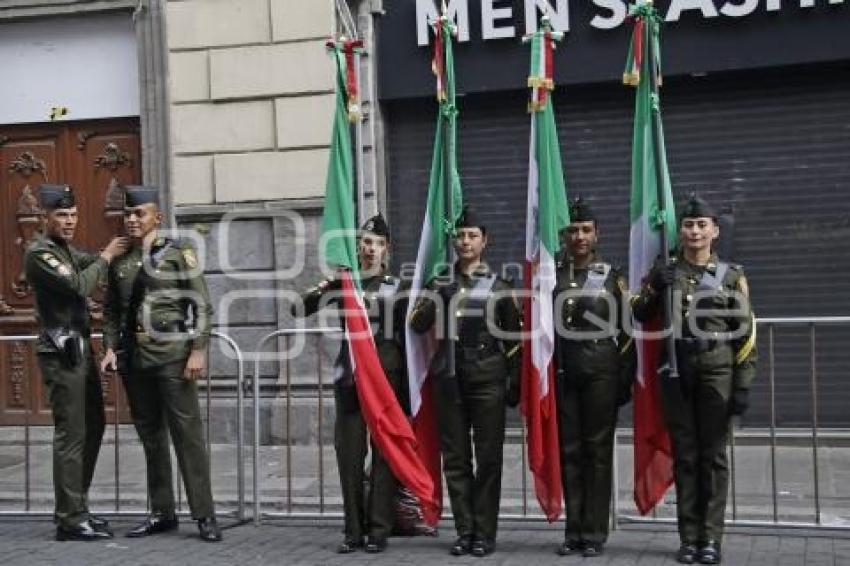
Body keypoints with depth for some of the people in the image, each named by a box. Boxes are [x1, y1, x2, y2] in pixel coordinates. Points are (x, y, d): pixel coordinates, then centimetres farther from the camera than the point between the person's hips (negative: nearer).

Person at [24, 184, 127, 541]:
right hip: (61, 353, -10)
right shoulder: (39, 253, -13)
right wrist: (106, 257, -10)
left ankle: (76, 508, 23)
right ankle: (70, 521, -3)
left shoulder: (64, 249, 17)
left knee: (93, 428, 14)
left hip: (79, 348, 10)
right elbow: (80, 285, -22)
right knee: (71, 435, -8)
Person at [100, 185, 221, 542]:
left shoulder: (178, 253, -1)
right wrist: (111, 347, 3)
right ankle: (162, 513, 19)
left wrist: (198, 351, -11)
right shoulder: (119, 260, 12)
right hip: (133, 356, 5)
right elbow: (111, 310, 16)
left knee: (187, 434, -4)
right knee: (150, 436, 10)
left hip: (171, 353, -5)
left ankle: (204, 515, 0)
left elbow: (202, 306, -4)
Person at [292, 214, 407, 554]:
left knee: (385, 453, 0)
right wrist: (319, 289, -13)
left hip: (387, 378, -1)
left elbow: (407, 336, 7)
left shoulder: (396, 286, 6)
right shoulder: (342, 282, 8)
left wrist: (405, 384, 2)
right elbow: (298, 310, 5)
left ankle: (379, 531, 6)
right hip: (349, 378, 1)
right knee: (349, 453, 2)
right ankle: (354, 530, 10)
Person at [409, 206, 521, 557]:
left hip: (487, 379, -2)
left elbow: (513, 339, 7)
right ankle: (464, 531, 10)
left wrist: (515, 384, 2)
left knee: (488, 459, -1)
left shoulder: (498, 287, 7)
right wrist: (434, 298, -15)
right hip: (449, 380, 2)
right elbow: (417, 326, 2)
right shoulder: (440, 284, 12)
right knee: (455, 458, 4)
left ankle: (484, 534, 5)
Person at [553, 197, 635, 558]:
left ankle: (595, 533, 6)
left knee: (598, 451, 0)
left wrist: (626, 378, -2)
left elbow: (626, 331, 3)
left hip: (602, 372, -2)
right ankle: (574, 531, 13)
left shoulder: (613, 277, 3)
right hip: (564, 373, 2)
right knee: (569, 453, 5)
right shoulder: (552, 276, 8)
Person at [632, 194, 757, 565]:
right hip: (676, 372, 1)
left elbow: (745, 334, 1)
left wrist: (743, 385, -5)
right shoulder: (664, 272, 8)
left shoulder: (731, 276, 3)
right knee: (684, 455, 5)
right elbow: (641, 316, 12)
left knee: (713, 455, 2)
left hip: (716, 372, -1)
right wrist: (655, 289, -8)